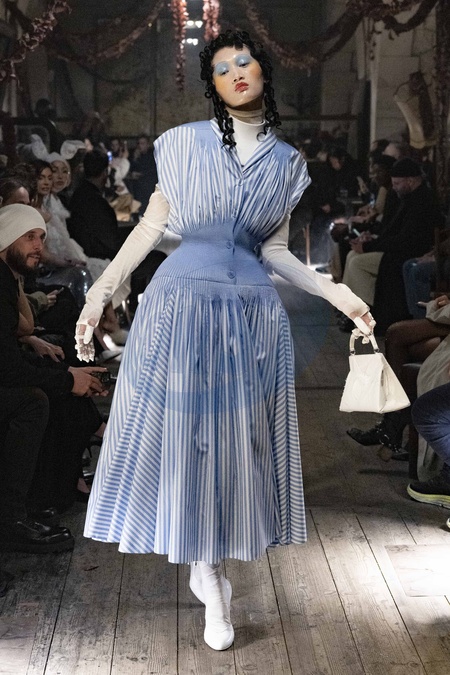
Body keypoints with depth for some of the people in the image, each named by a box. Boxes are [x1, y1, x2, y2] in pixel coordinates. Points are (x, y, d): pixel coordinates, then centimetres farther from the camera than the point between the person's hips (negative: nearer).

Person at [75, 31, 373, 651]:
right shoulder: (184, 143, 0)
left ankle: (210, 564, 22)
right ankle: (210, 580, 17)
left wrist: (336, 293, 2)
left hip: (252, 315, 2)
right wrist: (100, 291, -6)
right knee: (181, 436, 1)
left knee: (236, 441, 5)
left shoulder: (287, 162, 8)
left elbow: (274, 250, 10)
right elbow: (152, 225, 1)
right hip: (181, 305, -2)